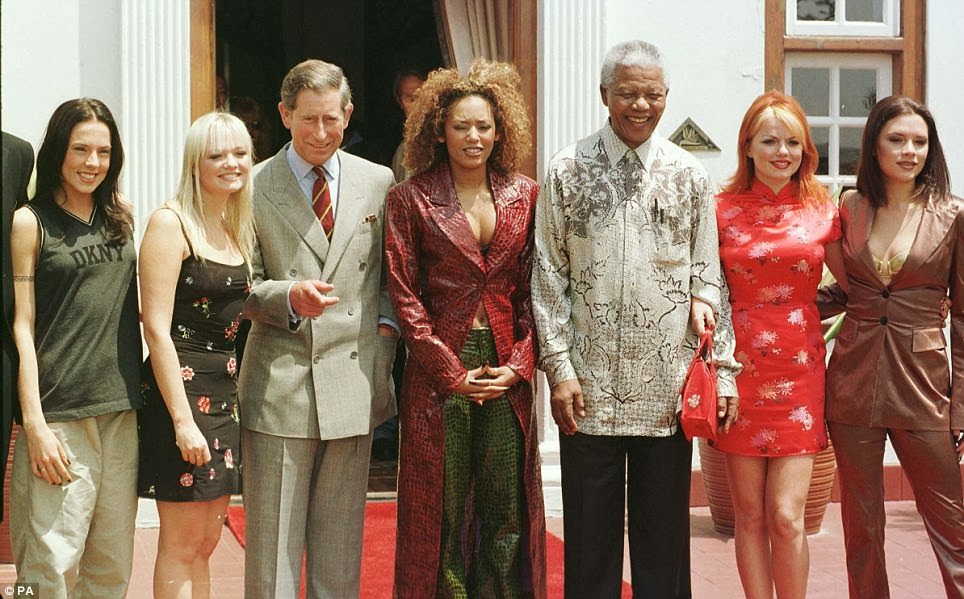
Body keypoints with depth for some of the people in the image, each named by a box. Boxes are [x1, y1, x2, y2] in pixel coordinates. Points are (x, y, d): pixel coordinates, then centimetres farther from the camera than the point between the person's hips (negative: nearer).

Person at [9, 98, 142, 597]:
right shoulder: (30, 222, -1)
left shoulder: (120, 216, 13)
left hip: (122, 411, 5)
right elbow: (21, 326, -4)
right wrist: (34, 423, -11)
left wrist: (143, 395, 11)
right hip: (60, 415, -5)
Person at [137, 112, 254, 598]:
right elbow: (157, 329, -16)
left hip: (225, 392, 8)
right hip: (181, 388, -8)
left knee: (204, 543, 12)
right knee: (180, 545, -1)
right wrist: (182, 419, -19)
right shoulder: (171, 222, -10)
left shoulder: (238, 230, 14)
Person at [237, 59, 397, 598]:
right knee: (273, 542, 2)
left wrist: (387, 323, 0)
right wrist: (288, 297, -19)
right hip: (280, 385, -2)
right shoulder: (254, 186, 0)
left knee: (341, 546, 10)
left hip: (354, 384, 2)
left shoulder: (378, 181, 8)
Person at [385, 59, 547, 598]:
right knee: (443, 509, 3)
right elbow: (403, 293, -3)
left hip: (508, 372, 2)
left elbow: (533, 289, 7)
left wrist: (519, 365, -5)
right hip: (439, 369, -2)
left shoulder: (524, 195, 8)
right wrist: (452, 371, -9)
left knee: (507, 509, 4)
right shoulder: (411, 199, 0)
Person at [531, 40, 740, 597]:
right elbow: (549, 278, 1)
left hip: (668, 389, 1)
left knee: (665, 535, 9)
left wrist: (723, 369, 1)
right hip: (590, 388, -1)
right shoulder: (569, 171, 1)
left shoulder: (690, 176, 5)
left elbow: (710, 278, 7)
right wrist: (560, 369, -5)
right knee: (591, 535, 7)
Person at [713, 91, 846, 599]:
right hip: (741, 372, 0)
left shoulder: (821, 210, 5)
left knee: (787, 517, -5)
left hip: (799, 375, 0)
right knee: (749, 514, 5)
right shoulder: (723, 209, 1)